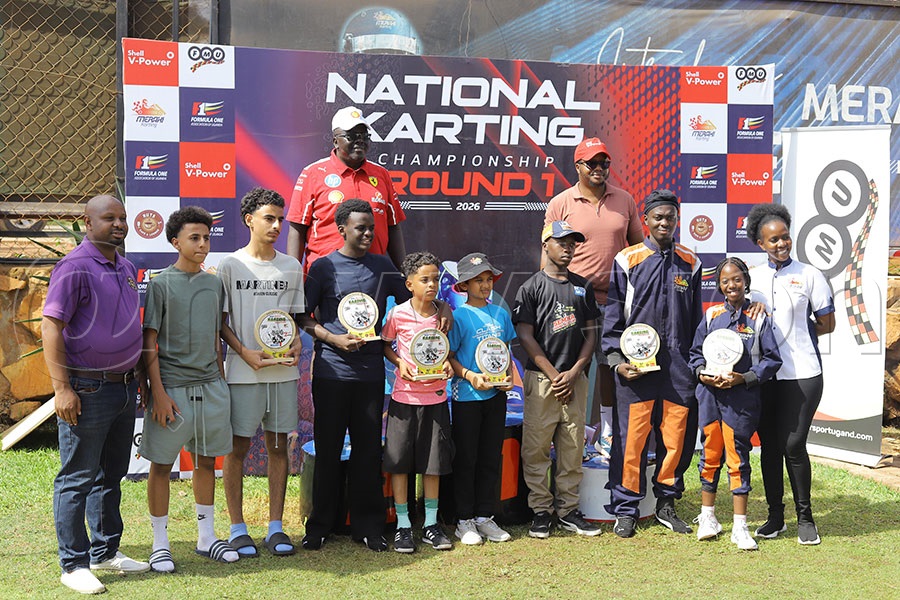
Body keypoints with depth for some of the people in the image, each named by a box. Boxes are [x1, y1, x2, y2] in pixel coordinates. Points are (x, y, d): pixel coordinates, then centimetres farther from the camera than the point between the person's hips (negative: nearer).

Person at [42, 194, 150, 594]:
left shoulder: (126, 268, 13)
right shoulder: (75, 267, -12)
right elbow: (51, 327, -16)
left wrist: (138, 376, 21)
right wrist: (62, 388, -20)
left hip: (124, 386, 8)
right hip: (88, 391, -8)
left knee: (111, 475, 16)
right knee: (77, 479, 1)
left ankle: (106, 552, 28)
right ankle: (74, 564, 9)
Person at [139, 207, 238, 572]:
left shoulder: (214, 284, 11)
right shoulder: (161, 285, -5)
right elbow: (149, 344, -7)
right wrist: (158, 393, -13)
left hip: (211, 386, 5)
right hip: (173, 387, -5)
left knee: (207, 460, 12)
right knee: (162, 464, 2)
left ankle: (206, 537, 24)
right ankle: (160, 544, 13)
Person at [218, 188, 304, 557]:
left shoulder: (291, 267, 9)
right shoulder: (230, 266, -1)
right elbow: (220, 320, 0)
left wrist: (295, 345, -2)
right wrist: (244, 352, -13)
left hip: (284, 371, 3)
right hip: (243, 372, -3)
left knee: (279, 446, 7)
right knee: (237, 447, 1)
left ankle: (276, 527, 15)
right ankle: (238, 529, 12)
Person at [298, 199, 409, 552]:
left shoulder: (382, 266, 9)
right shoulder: (324, 267, 0)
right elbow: (303, 317, 1)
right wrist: (335, 339, -12)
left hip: (370, 373, 2)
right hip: (331, 372, -2)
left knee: (368, 449, 6)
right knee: (327, 449, 5)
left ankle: (368, 526, 15)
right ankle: (320, 525, 16)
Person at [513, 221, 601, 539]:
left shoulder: (583, 287, 12)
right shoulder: (531, 287, 0)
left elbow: (590, 334, 11)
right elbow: (525, 336, -5)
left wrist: (574, 373, -3)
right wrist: (554, 375, -9)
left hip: (575, 378, 4)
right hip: (541, 378, -4)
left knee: (573, 448, 6)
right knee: (536, 448, -2)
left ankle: (568, 509, 15)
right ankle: (541, 510, 8)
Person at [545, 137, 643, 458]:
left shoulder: (624, 200, 9)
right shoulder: (560, 204, 0)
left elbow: (638, 246, 15)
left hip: (615, 299, 3)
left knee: (611, 364, 10)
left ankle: (607, 434, 22)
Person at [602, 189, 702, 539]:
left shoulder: (690, 264, 11)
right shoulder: (626, 261, 2)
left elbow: (697, 319, 17)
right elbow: (613, 316, 3)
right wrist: (616, 361, -5)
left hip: (678, 365, 3)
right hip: (635, 366, -3)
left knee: (677, 437, 5)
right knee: (632, 438, -2)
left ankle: (666, 504, 23)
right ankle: (625, 510, 10)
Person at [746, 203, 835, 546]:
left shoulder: (809, 275, 2)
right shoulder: (751, 278, 8)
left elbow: (827, 325, 6)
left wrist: (795, 335, 1)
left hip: (802, 374, -3)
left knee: (793, 444, -5)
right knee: (769, 446, 8)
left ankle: (805, 518, 11)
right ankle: (775, 517, 20)